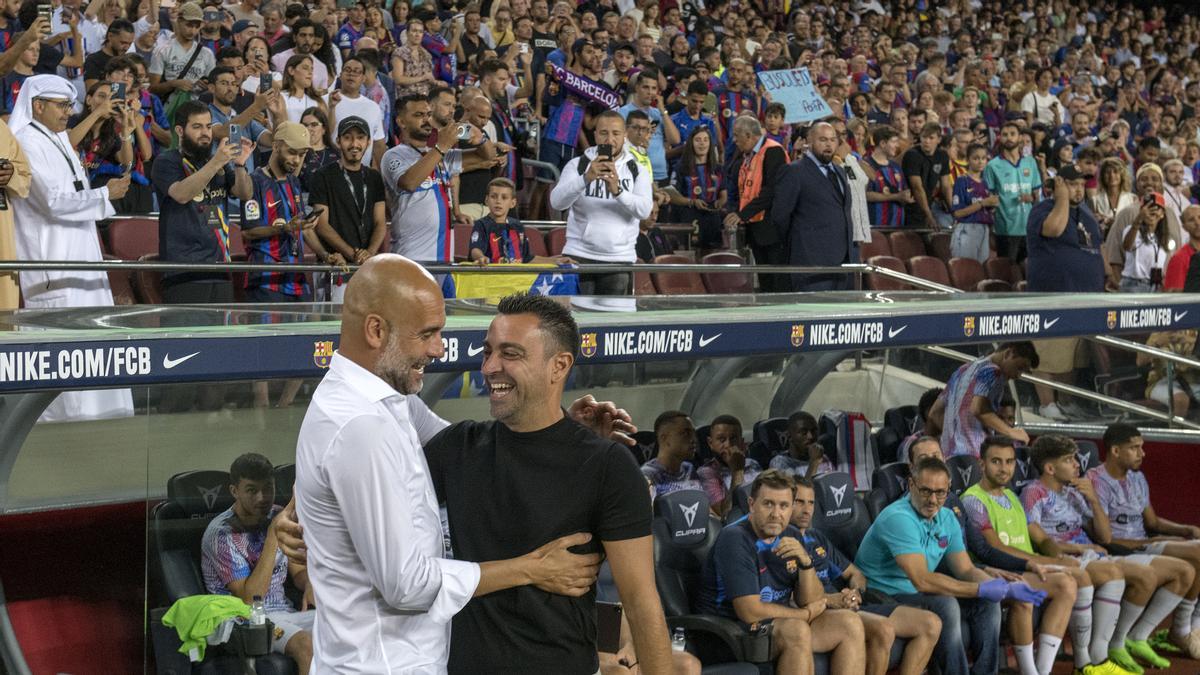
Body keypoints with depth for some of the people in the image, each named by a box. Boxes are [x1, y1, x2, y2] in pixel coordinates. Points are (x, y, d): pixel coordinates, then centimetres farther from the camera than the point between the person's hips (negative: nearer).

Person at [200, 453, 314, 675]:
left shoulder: (278, 517, 7)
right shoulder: (220, 533, -12)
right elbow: (249, 598, -18)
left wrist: (309, 585, -7)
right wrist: (273, 538, -21)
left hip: (285, 611, 6)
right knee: (306, 644, -35)